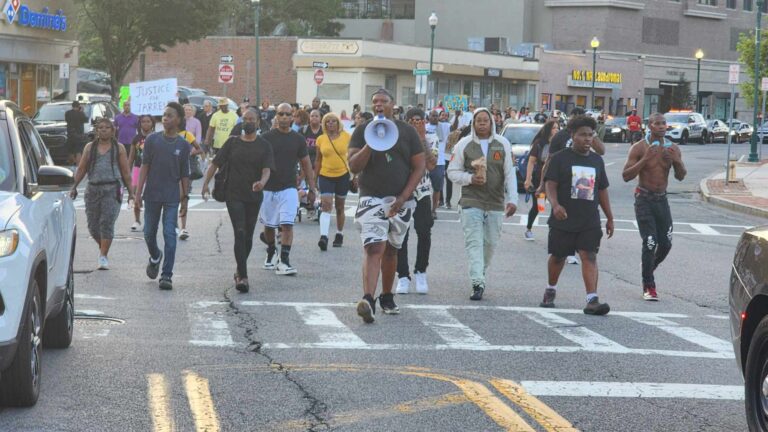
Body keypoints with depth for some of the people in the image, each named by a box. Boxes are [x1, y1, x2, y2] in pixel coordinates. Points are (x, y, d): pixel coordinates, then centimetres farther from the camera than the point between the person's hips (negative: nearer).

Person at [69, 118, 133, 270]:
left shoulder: (118, 148, 7)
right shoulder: (90, 147, 12)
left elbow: (125, 172, 7)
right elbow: (81, 169, 12)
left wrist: (130, 191, 4)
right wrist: (74, 187, 4)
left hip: (112, 189, -3)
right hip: (92, 189, 3)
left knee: (107, 222, -13)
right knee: (93, 225, 2)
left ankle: (103, 256, -9)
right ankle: (103, 248, 28)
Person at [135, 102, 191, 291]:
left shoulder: (183, 145, 1)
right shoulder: (152, 140, 1)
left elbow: (184, 174, 6)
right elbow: (144, 166, 1)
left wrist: (185, 198, 4)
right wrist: (139, 192, -4)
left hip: (172, 197, -1)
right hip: (152, 195, 1)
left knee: (170, 235, -6)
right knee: (149, 232, 11)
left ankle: (167, 275, -4)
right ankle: (155, 257, 41)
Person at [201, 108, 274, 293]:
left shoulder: (264, 146, 2)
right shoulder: (232, 142, 5)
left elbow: (266, 169, -10)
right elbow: (215, 164, 6)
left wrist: (262, 182, -32)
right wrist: (206, 184, -7)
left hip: (254, 196, 1)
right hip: (234, 195, -1)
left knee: (248, 236, 10)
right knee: (240, 233, -14)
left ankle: (240, 272, 30)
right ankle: (243, 276, -19)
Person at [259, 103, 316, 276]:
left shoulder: (298, 139, 4)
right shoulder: (266, 138, -1)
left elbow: (306, 164, 10)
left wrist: (312, 188, 7)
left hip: (288, 188, 0)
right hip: (268, 188, 0)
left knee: (287, 224, -13)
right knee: (269, 225, 12)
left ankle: (284, 260, -14)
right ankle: (271, 253, 36)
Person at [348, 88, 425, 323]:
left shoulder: (407, 131, 6)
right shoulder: (362, 132, 4)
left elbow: (419, 167, 3)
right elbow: (353, 167, -4)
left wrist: (403, 197, -7)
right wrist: (370, 144, -18)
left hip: (400, 200, 2)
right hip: (371, 198, -2)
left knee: (390, 250, 13)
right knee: (373, 248, -18)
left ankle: (387, 297, 28)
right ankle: (368, 300, -30)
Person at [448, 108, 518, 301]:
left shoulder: (503, 144, 5)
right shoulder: (464, 144, 2)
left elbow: (510, 174, 3)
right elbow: (452, 171, 6)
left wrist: (512, 199, -6)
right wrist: (470, 178, -13)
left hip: (496, 204, 2)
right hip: (471, 202, -2)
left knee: (490, 243, 7)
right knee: (474, 242, -11)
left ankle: (481, 275, 28)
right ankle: (477, 283, -17)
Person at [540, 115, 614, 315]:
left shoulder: (597, 160, 12)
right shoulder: (560, 158, -2)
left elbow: (602, 190, 19)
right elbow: (550, 184, -10)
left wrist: (610, 218, 19)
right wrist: (555, 205, -28)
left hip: (590, 221, 2)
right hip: (563, 220, -2)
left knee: (589, 257, -10)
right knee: (558, 256, 12)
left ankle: (592, 299, -19)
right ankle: (550, 290, 36)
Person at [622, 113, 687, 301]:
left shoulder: (672, 148, 3)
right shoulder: (639, 148, -9)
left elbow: (681, 176, 7)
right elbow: (626, 176, -14)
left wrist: (677, 161, -14)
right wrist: (645, 159, -25)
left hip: (662, 199, 5)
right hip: (644, 199, -5)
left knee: (666, 243, 5)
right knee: (650, 243, -13)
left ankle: (648, 273, 31)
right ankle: (649, 287, -4)